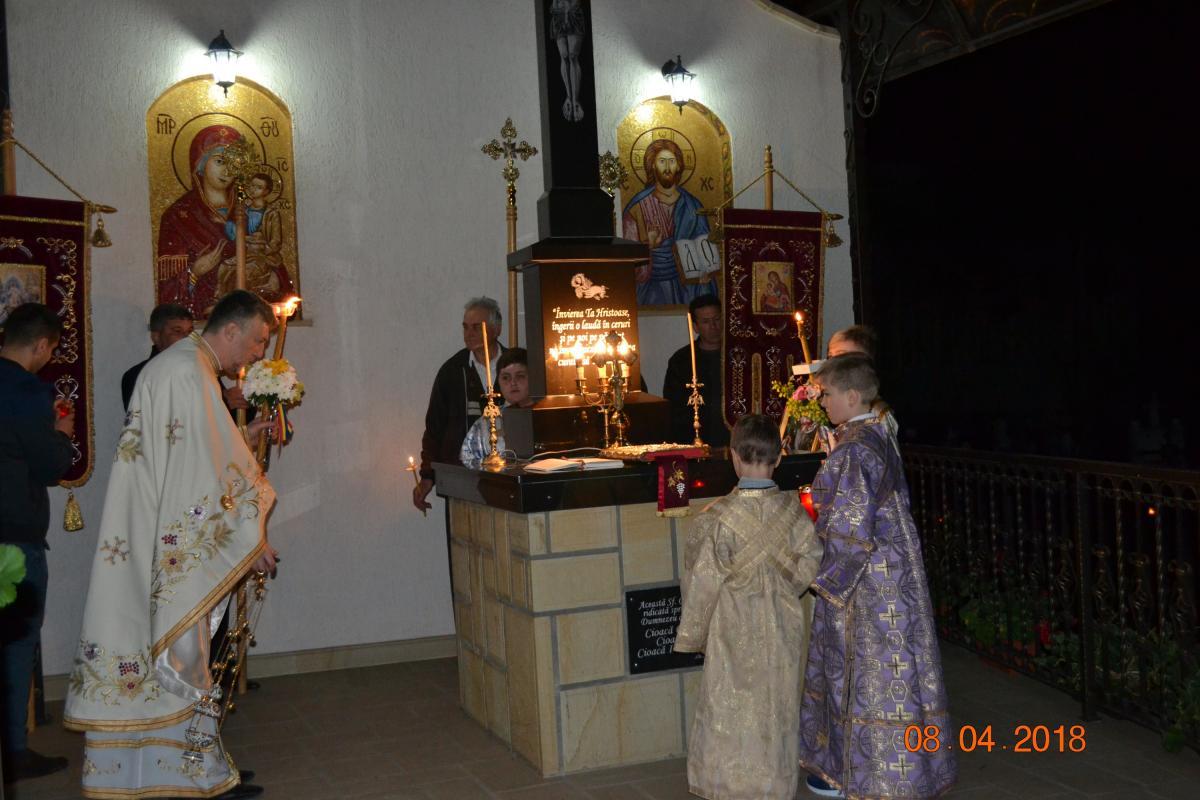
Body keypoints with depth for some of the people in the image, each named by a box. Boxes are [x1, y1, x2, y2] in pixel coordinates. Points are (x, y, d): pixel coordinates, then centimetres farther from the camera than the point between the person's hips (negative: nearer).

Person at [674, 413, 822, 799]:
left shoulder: (718, 517, -19)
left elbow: (700, 583, -12)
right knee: (778, 708, 17)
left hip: (735, 636, -3)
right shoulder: (793, 510, -10)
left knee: (732, 712, 10)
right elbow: (811, 564, -4)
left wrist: (692, 633, 1)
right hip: (782, 634, 3)